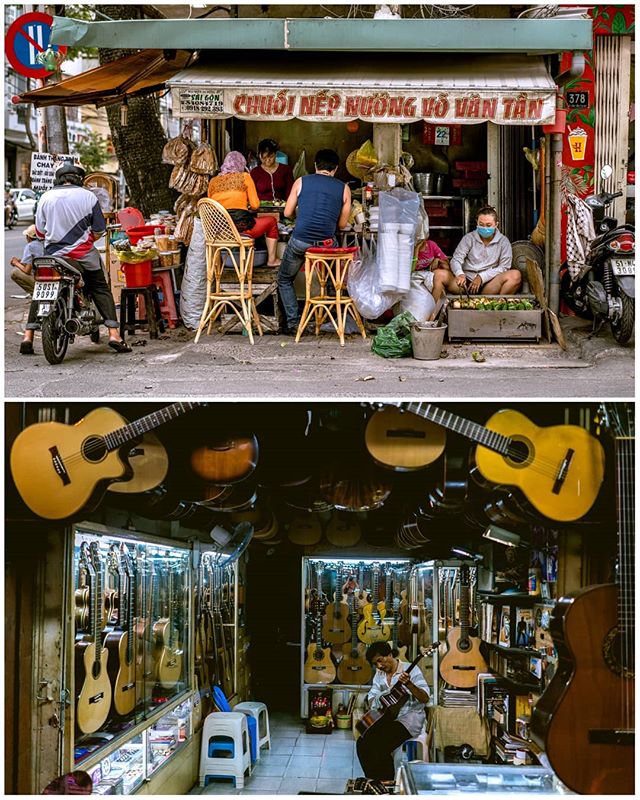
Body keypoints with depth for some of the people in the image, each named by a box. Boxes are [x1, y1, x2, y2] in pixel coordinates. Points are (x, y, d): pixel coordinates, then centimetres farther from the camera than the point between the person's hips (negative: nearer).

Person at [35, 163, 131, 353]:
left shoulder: (46, 197, 1)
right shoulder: (88, 197, -1)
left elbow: (39, 232, 3)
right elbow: (99, 231, 0)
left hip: (53, 255, 1)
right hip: (84, 256, 0)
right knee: (101, 289, 15)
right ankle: (114, 333, 5)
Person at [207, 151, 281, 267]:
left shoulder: (213, 181, 11)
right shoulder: (244, 177, 1)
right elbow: (255, 205, 1)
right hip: (241, 226, -5)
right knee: (271, 221, 22)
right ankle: (271, 260, 26)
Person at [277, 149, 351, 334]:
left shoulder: (301, 182, 5)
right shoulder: (344, 188, 7)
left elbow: (287, 213, 9)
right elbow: (342, 223, 10)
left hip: (300, 241, -1)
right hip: (327, 243, 1)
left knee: (285, 280, 21)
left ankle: (293, 322, 9)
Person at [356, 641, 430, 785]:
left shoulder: (411, 670, -9)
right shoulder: (380, 674, 12)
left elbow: (425, 699, -17)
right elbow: (372, 696, 18)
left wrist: (408, 684, -33)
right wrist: (375, 704, -6)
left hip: (409, 718, -7)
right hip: (387, 717, 7)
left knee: (380, 745, -26)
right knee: (362, 743, -15)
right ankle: (374, 783, -2)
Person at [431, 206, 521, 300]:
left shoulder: (503, 241, 7)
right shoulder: (469, 238, 9)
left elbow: (504, 267, 0)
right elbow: (456, 260, -1)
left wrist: (482, 277, -14)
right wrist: (460, 274, -25)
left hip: (489, 283, -1)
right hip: (467, 282, 1)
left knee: (515, 275, -29)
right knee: (439, 275, -23)